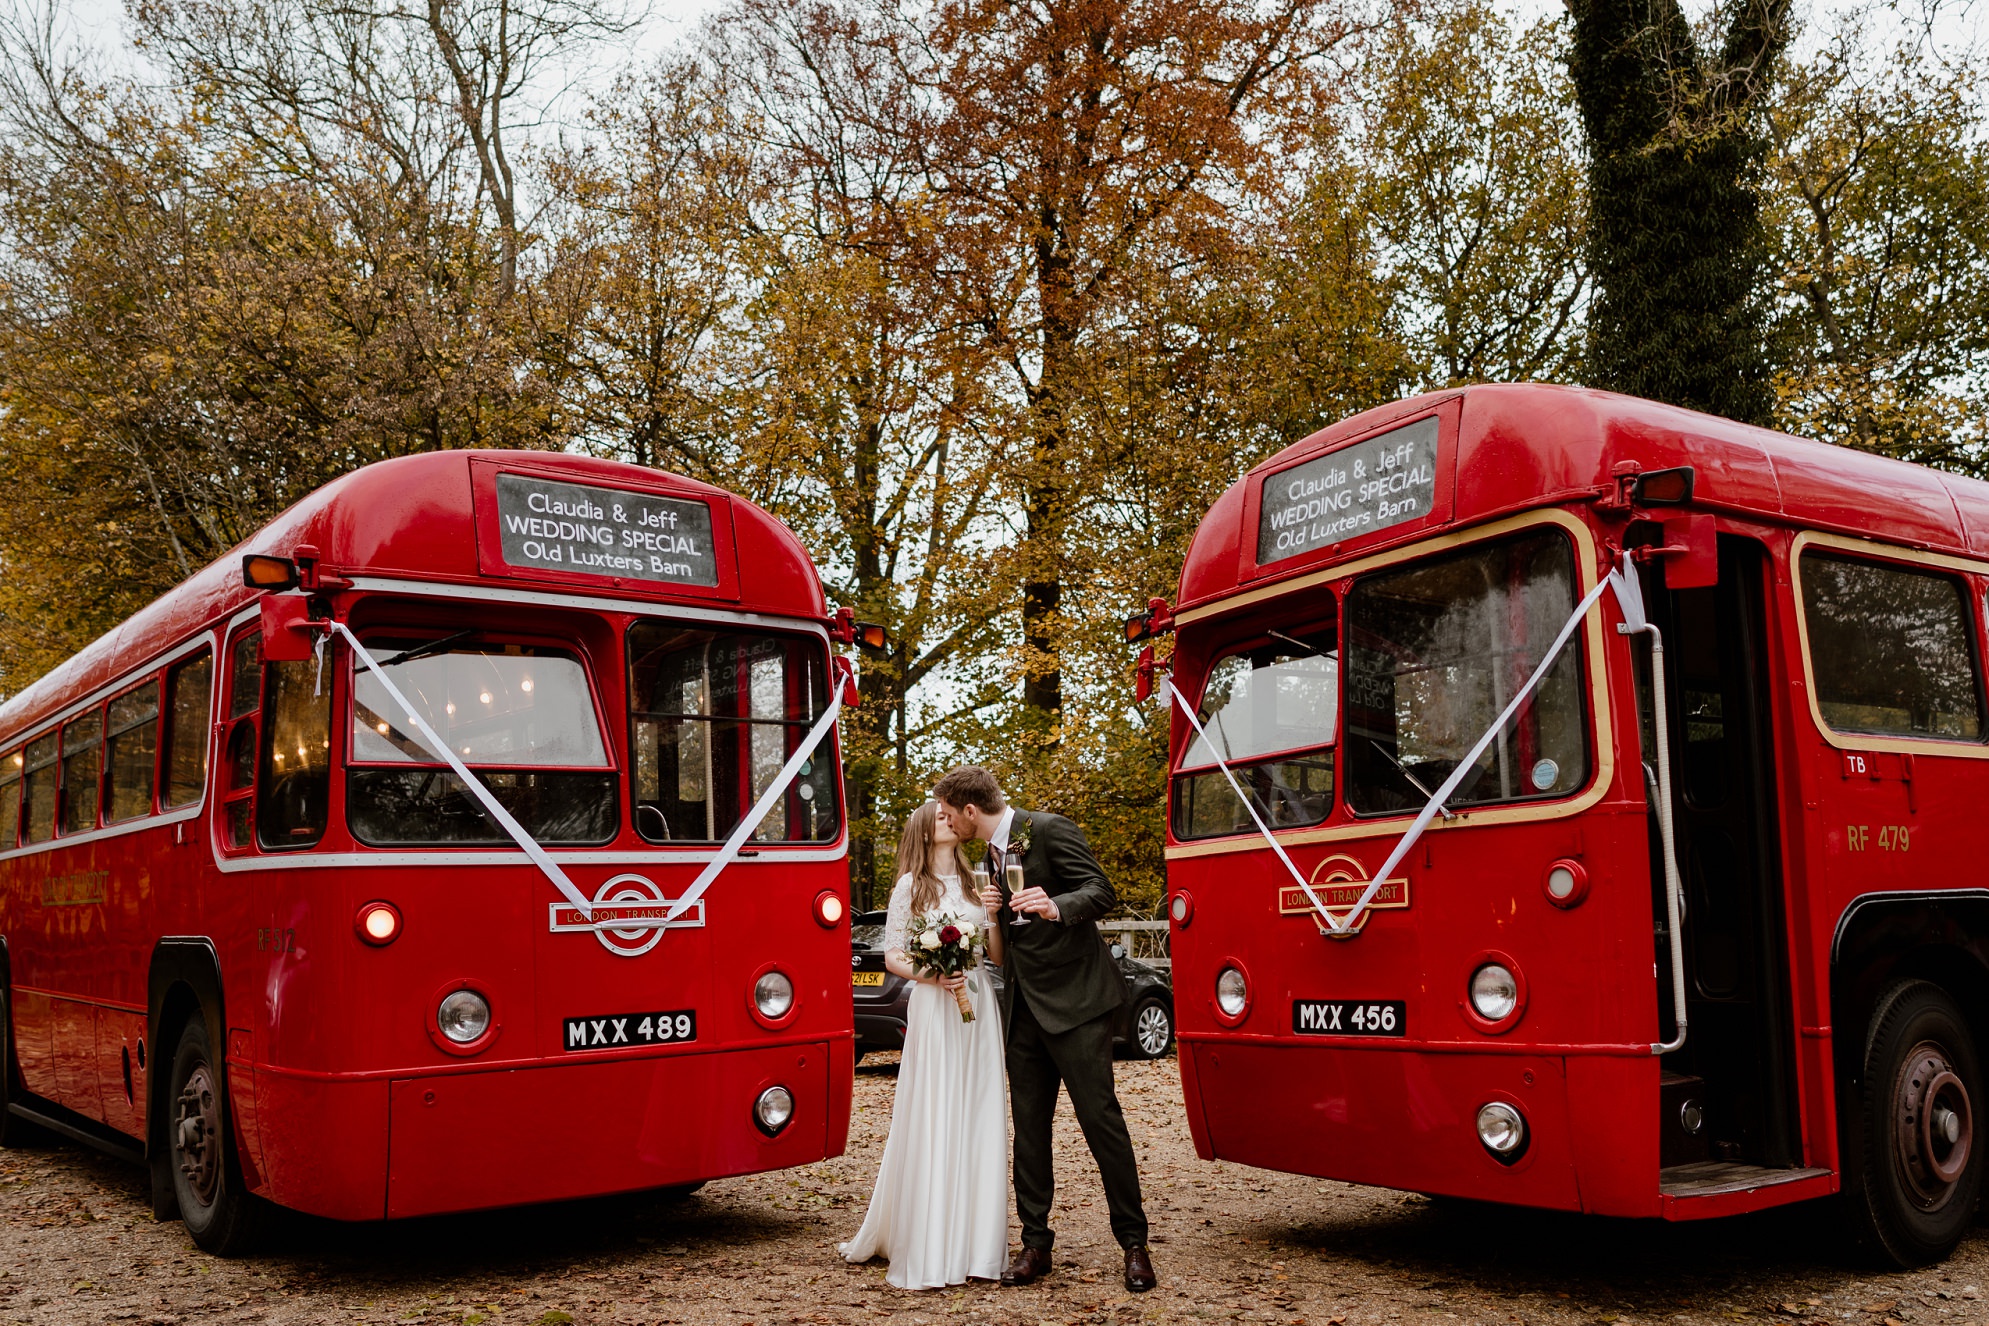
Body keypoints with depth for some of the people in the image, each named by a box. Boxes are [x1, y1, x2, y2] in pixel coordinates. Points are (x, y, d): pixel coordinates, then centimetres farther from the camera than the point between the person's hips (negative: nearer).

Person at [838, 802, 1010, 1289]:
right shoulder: (910, 887, 4)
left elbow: (999, 956, 11)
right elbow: (892, 956, 2)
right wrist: (930, 974, -14)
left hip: (979, 1006, 4)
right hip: (932, 1007, -4)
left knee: (977, 1121, 2)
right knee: (930, 1123, -5)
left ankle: (972, 1246, 8)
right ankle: (926, 1253, 2)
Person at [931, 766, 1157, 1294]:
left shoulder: (1050, 830, -10)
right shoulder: (992, 855, 16)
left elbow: (1101, 892, -16)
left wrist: (1056, 907, -35)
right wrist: (995, 914, 2)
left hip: (1075, 1000, -8)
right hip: (1024, 1008, 8)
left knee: (1100, 1118, -5)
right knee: (1028, 1127, 8)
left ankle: (1134, 1243, 5)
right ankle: (1035, 1244, 16)